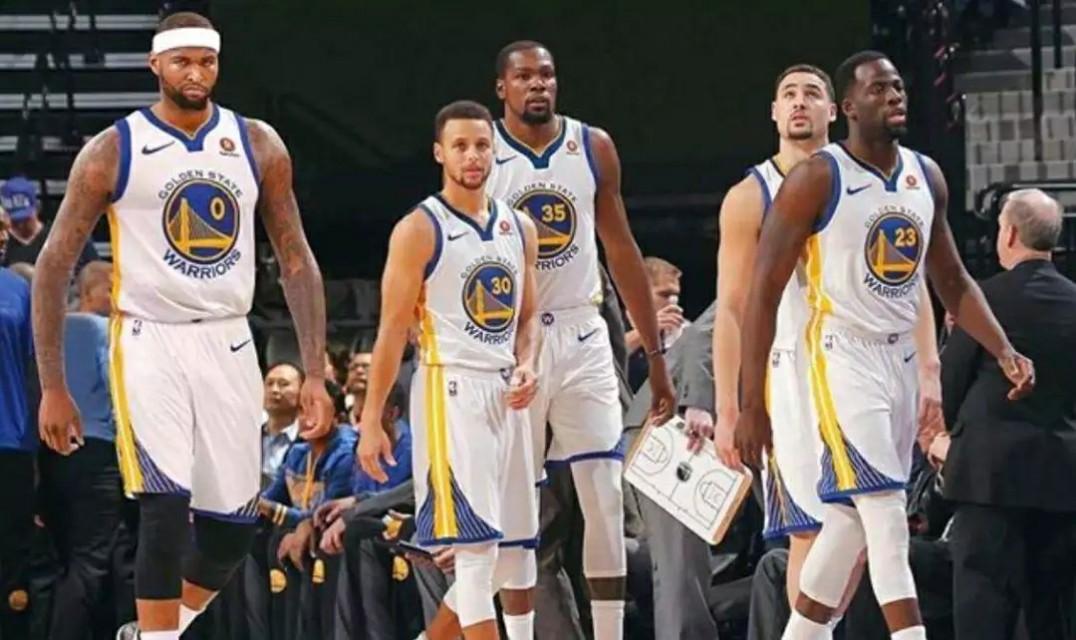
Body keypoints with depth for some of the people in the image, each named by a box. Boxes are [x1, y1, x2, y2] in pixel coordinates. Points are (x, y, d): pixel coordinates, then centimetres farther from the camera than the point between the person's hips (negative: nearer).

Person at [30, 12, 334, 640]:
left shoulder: (258, 144, 3)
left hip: (228, 345, 4)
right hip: (149, 342, -4)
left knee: (233, 527, 5)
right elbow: (54, 265, -2)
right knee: (167, 506, -19)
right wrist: (53, 388, -6)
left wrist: (315, 374, 0)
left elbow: (296, 260, 7)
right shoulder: (113, 151, -6)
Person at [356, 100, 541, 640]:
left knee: (515, 548, 8)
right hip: (451, 391, -7)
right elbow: (393, 329, -8)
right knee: (477, 545, -13)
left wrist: (527, 368, -1)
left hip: (506, 394, 7)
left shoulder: (519, 227, 12)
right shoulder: (419, 230, -6)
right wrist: (371, 422, -11)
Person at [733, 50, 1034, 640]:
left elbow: (953, 284, 17)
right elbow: (763, 292, -11)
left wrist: (1004, 352, 0)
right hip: (843, 357, -7)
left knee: (850, 520, 10)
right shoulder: (816, 179, -11)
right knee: (888, 517, -15)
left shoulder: (926, 176, 8)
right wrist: (751, 406, -15)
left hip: (901, 358, 7)